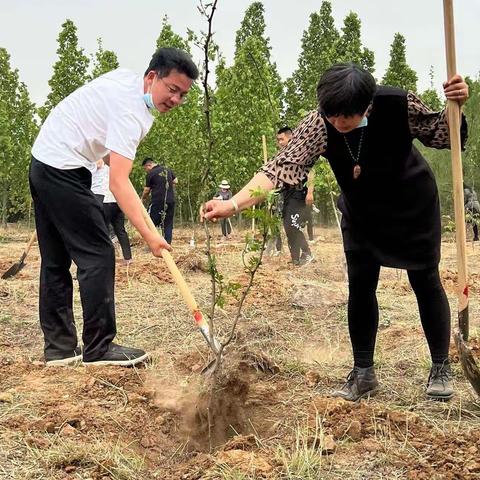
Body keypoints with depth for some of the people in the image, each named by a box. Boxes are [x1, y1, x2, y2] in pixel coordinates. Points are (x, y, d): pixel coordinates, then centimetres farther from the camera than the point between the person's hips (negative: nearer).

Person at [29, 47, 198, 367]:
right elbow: (118, 183, -31)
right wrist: (148, 235, -35)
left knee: (56, 260, 9)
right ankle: (98, 348, -7)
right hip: (65, 170, -10)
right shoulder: (131, 112, -23)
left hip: (43, 162, 11)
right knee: (97, 256, -9)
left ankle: (59, 348, 13)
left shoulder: (125, 77, 7)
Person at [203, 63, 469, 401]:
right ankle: (363, 373, 12)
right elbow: (283, 166, -39)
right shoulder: (320, 125, -29)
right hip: (362, 211, 2)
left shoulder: (398, 104, -31)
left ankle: (441, 369, 19)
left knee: (426, 281, 4)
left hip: (413, 204, -1)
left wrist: (455, 106, -35)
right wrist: (233, 204, -52)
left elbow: (440, 135, -14)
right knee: (360, 285, -1)